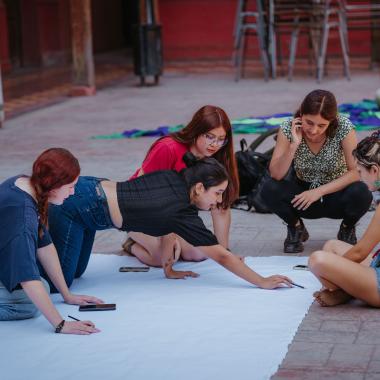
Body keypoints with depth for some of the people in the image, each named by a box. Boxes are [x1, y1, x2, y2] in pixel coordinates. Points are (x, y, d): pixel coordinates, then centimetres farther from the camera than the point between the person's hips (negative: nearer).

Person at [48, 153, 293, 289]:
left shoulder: (173, 178, 1)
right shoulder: (183, 215, -18)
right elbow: (223, 257, -13)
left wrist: (168, 268, 16)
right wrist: (263, 282, -10)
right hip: (77, 208, -9)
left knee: (76, 271, 20)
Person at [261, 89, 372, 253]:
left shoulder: (343, 127, -22)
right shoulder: (289, 128, -17)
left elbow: (356, 172, -21)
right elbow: (276, 174, -20)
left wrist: (319, 191, -27)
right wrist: (294, 144, -32)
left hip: (335, 193, -1)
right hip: (303, 196, 1)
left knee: (361, 193, -33)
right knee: (269, 189, -26)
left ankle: (347, 229, 3)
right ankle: (296, 228, 4)